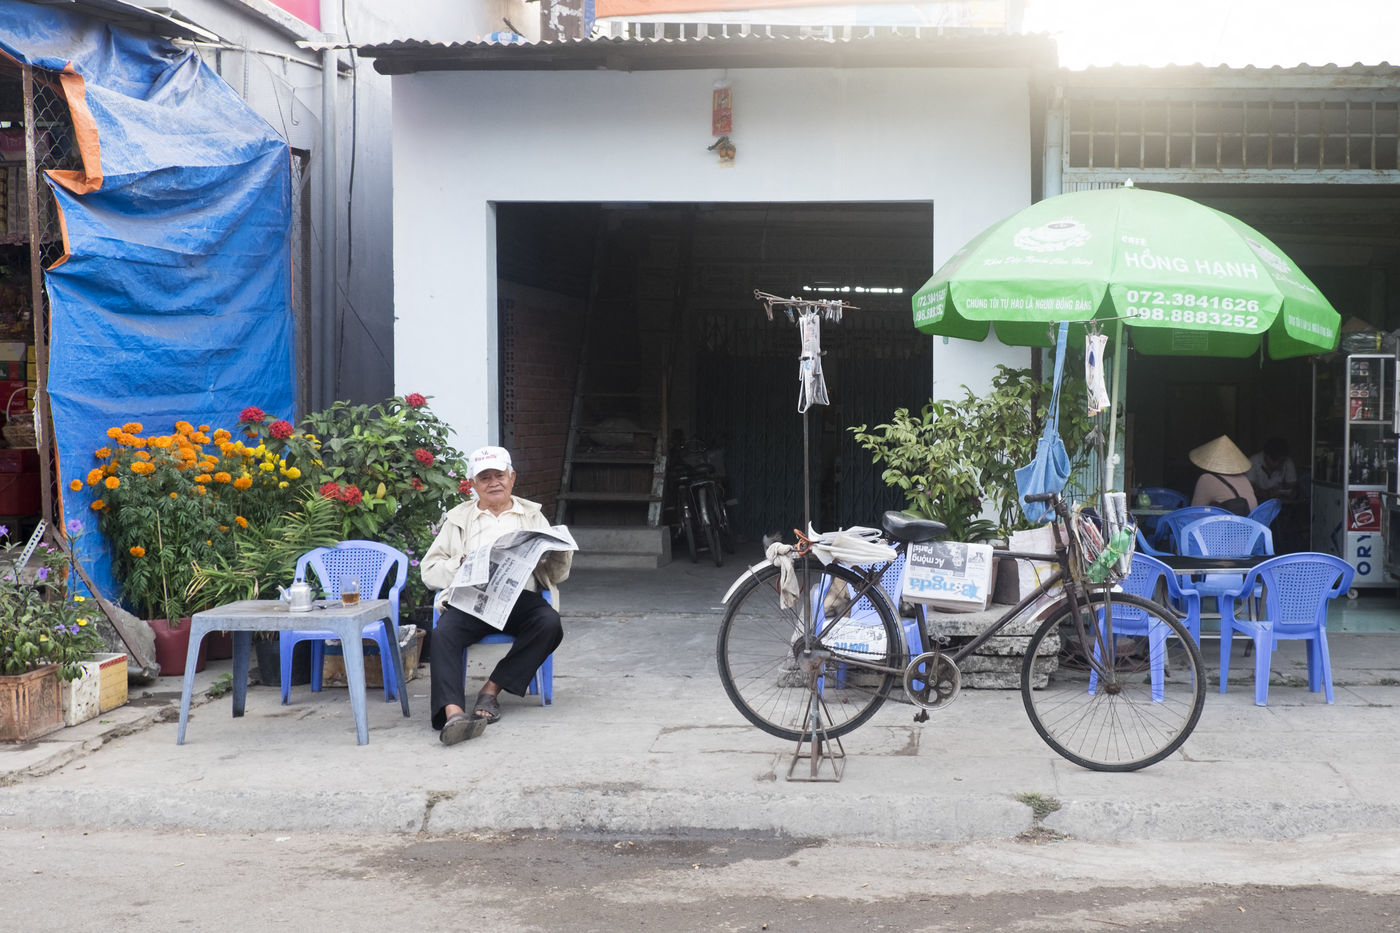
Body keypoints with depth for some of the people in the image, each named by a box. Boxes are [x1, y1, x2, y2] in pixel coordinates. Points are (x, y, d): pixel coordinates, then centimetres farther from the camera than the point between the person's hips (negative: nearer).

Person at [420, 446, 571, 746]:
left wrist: (559, 551, -4)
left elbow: (555, 575, 18)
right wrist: (463, 564, -8)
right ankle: (453, 712, -47)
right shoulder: (458, 519, 20)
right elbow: (430, 571, 11)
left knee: (549, 624, -31)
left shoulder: (533, 516, 22)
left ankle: (491, 690, -23)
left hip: (520, 598, 1)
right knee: (443, 634, -32)